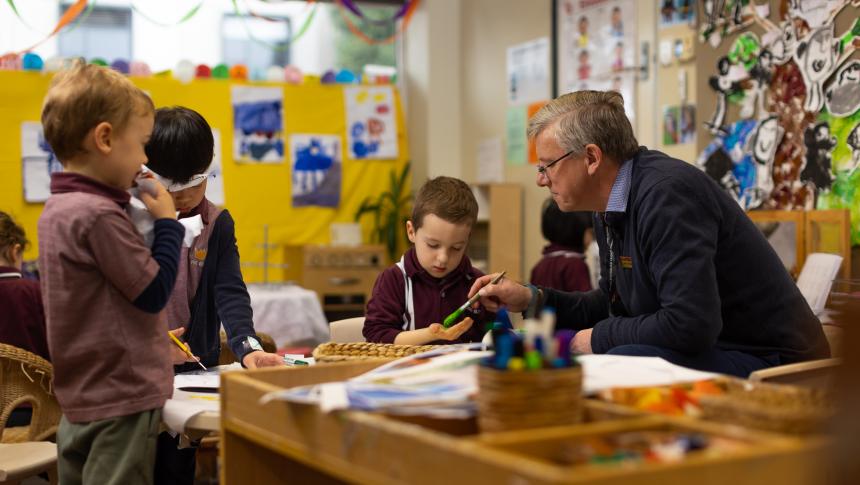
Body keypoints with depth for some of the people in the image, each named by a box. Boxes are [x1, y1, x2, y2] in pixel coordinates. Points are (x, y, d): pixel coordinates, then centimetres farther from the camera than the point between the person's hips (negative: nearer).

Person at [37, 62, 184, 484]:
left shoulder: (55, 210, 9)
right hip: (122, 400, -10)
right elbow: (155, 292, -15)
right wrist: (167, 222, -7)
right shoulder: (99, 216, -20)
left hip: (79, 397, 10)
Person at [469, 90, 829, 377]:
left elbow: (690, 324, -30)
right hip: (706, 353, 9)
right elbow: (614, 306, 21)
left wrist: (599, 338, -16)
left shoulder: (667, 194, -23)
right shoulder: (610, 209, 7)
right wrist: (531, 299, 9)